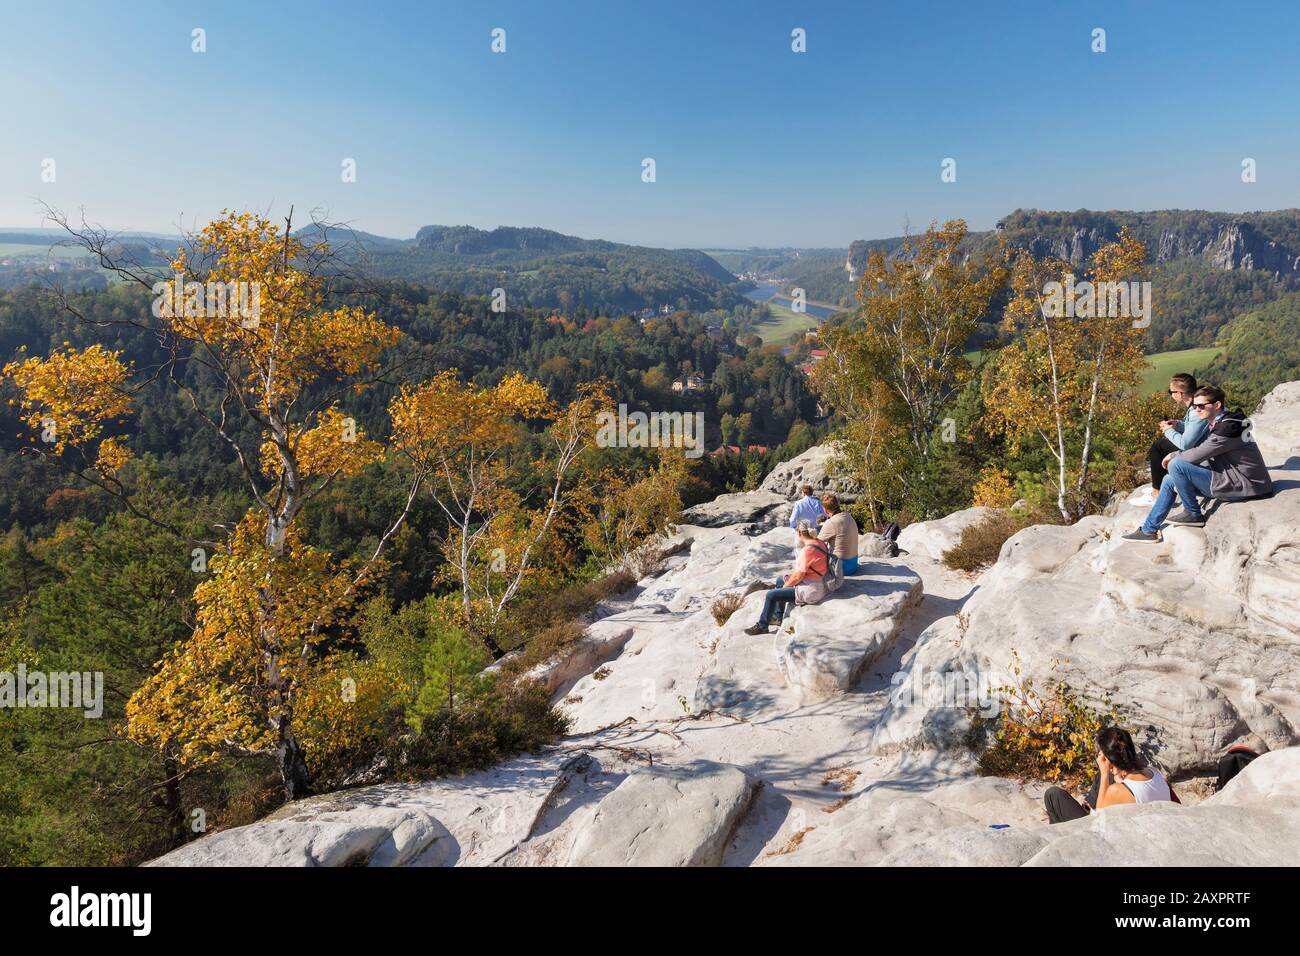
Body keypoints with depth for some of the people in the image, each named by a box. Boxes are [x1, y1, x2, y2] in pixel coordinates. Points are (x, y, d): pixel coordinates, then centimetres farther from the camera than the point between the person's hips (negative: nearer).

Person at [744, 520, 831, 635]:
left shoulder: (807, 550, -25)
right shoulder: (818, 543, 4)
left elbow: (799, 576, -21)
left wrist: (784, 587, -5)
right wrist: (791, 578, 8)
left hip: (810, 591, -10)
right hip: (817, 586, 10)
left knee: (771, 595, -6)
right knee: (779, 581, 25)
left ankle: (762, 626, 10)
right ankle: (779, 616, 34)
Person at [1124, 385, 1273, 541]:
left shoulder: (1229, 427, -21)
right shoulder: (1216, 423, 10)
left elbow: (1197, 455, -21)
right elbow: (1203, 454, 12)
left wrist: (1173, 456, -3)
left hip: (1243, 485, -10)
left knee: (1176, 465, -22)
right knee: (1169, 480, 9)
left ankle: (1193, 514, -5)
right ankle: (1149, 530, 10)